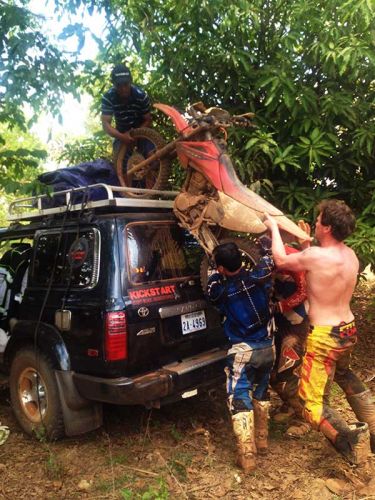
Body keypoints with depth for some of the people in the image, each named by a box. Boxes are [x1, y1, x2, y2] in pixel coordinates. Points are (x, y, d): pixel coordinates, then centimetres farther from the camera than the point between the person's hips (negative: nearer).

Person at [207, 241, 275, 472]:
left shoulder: (218, 290, -14)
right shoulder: (258, 276, -10)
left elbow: (215, 279, 11)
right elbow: (270, 257, 9)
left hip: (243, 350, -4)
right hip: (267, 347, 5)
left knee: (239, 398, 4)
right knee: (261, 392, 23)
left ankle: (247, 456, 3)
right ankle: (262, 440, 36)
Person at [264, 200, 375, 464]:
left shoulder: (316, 256, -23)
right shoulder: (350, 255, -1)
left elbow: (281, 260, -5)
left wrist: (274, 227, 8)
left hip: (325, 337, -8)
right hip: (349, 330, 8)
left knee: (313, 402, 4)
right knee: (344, 374, 36)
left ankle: (347, 434, -18)